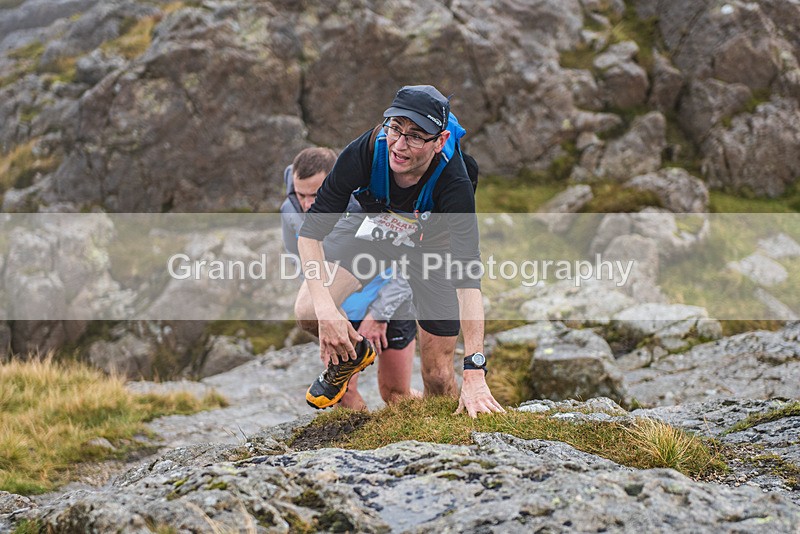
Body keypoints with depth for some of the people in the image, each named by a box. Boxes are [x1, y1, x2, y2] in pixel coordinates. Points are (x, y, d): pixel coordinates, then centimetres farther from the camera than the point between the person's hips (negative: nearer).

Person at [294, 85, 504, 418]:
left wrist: (475, 375, -49)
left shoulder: (453, 183, -38)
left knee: (437, 375, -5)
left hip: (432, 246, -1)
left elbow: (468, 278, -42)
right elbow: (311, 231, -29)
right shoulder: (366, 152, -34)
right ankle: (351, 354, 13)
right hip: (373, 229, 2)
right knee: (308, 313, -21)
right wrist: (325, 309, -42)